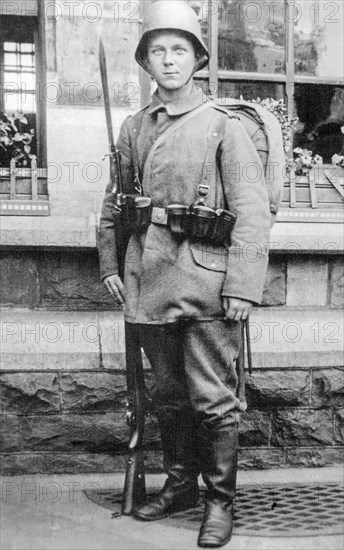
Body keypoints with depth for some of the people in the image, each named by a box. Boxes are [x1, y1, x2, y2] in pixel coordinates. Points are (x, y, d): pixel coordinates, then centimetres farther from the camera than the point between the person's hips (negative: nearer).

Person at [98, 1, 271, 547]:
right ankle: (180, 483, 32)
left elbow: (253, 211, -8)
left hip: (207, 282, -4)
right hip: (149, 282, 5)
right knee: (168, 393, 15)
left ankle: (220, 501, 16)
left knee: (213, 399, 1)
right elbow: (113, 203, 19)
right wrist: (110, 265, 10)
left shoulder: (226, 127, -2)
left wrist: (242, 286, -14)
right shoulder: (133, 129, 11)